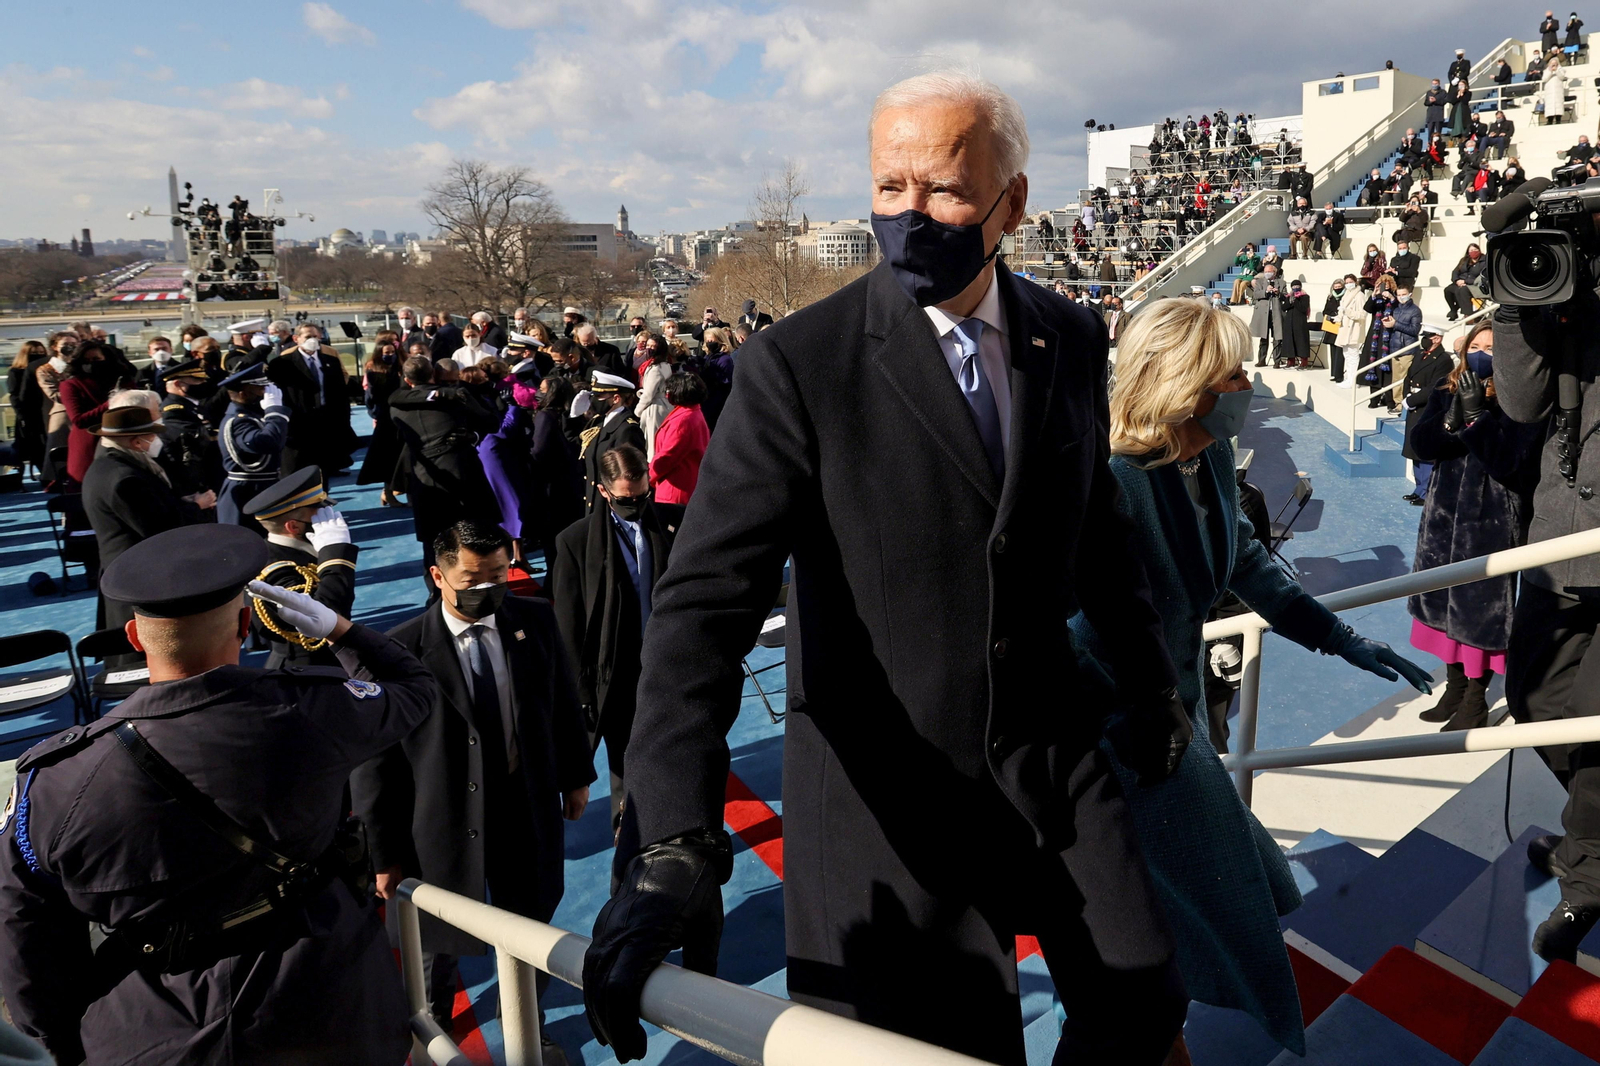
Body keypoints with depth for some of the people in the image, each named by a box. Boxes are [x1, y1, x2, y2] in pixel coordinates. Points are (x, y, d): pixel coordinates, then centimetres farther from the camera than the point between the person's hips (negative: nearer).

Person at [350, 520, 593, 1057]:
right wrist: (385, 853, -9)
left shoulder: (536, 620, -7)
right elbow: (373, 764, -13)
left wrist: (575, 777, 12)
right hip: (445, 826, -2)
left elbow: (563, 703, 5)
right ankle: (432, 1027, 52)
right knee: (440, 941, 21)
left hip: (530, 816, 3)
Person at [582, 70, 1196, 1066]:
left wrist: (1149, 674, 19)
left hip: (1052, 751, 5)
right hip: (886, 783, -4)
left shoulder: (1073, 339, -1)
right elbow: (708, 597, -23)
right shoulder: (798, 363, -17)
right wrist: (675, 839, -31)